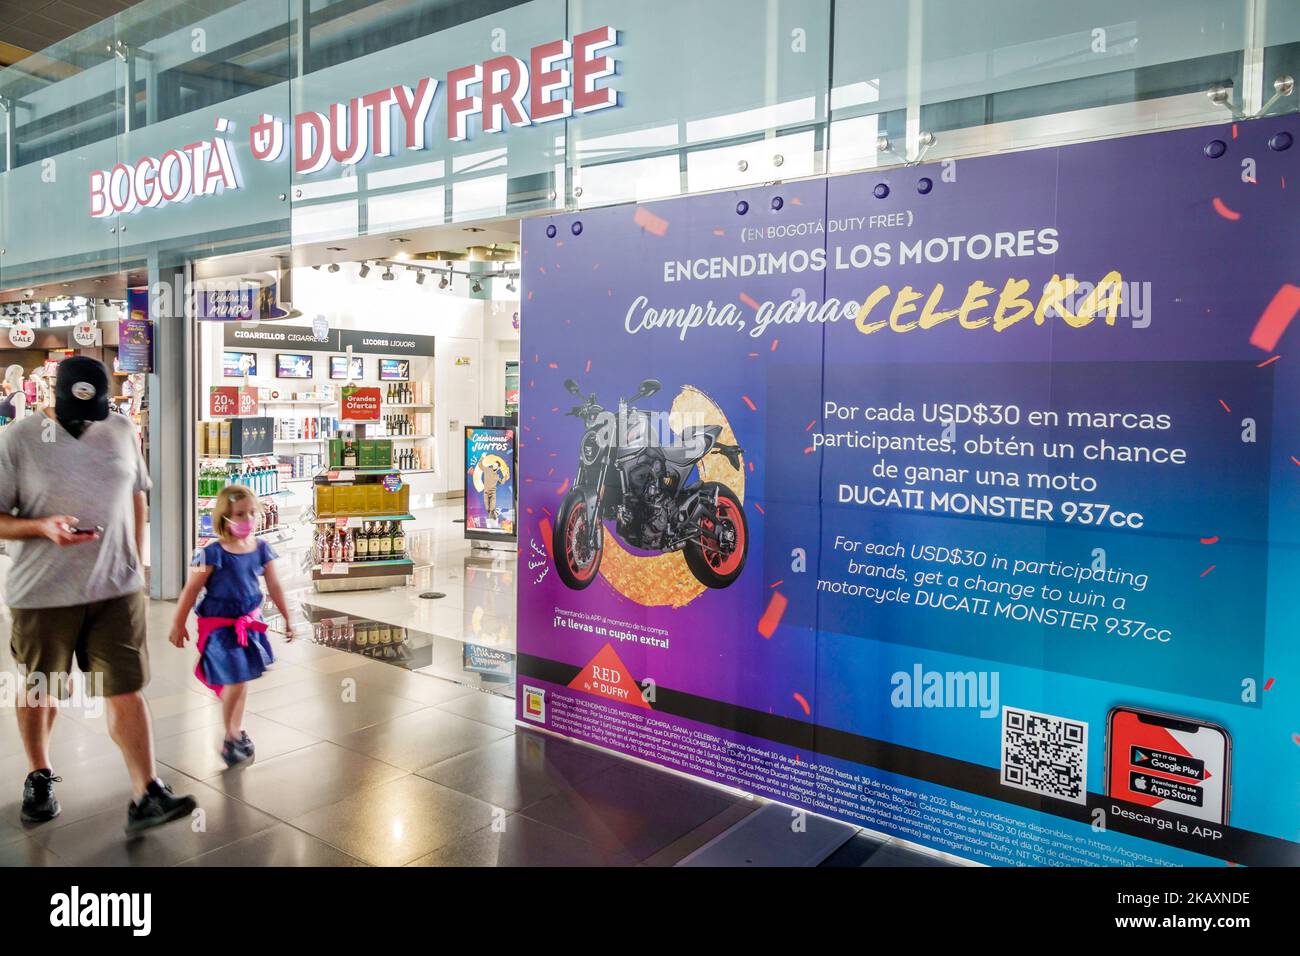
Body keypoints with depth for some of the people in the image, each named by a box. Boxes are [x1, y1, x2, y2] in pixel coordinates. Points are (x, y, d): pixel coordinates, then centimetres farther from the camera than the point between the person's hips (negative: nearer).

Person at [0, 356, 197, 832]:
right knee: (41, 692, 16)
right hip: (43, 593, -1)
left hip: (117, 590, 2)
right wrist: (43, 527, -24)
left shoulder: (121, 431, 2)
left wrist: (135, 563, 12)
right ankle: (40, 776, 41)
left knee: (127, 690, -1)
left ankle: (146, 797, 2)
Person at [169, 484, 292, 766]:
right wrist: (178, 624, -5)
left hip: (249, 622, 5)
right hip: (219, 625, -5)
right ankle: (230, 738, 14)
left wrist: (287, 618, 12)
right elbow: (190, 591, -10)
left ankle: (237, 731, 36)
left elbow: (274, 586, 7)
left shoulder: (261, 549, -3)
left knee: (240, 680, 17)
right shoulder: (213, 554, -18)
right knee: (235, 682, -7)